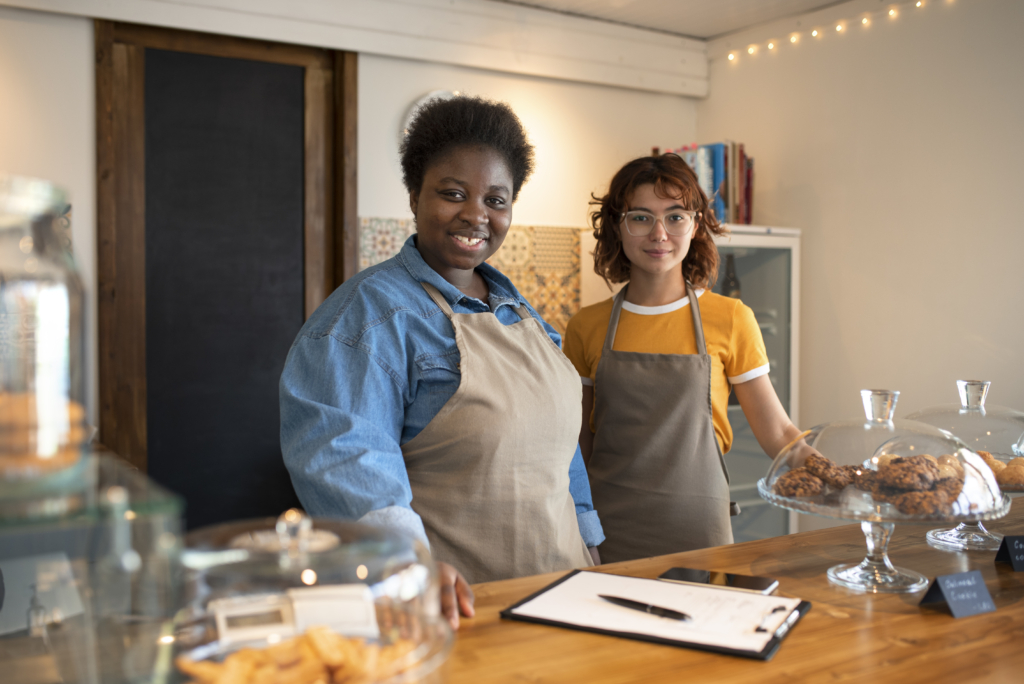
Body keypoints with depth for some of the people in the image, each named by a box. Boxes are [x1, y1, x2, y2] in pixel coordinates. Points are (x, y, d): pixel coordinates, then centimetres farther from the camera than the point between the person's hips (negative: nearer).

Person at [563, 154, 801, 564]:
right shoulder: (587, 327, 4)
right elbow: (577, 443, 10)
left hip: (698, 530, -1)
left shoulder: (730, 320, -1)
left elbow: (777, 433, 2)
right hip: (608, 534, 1)